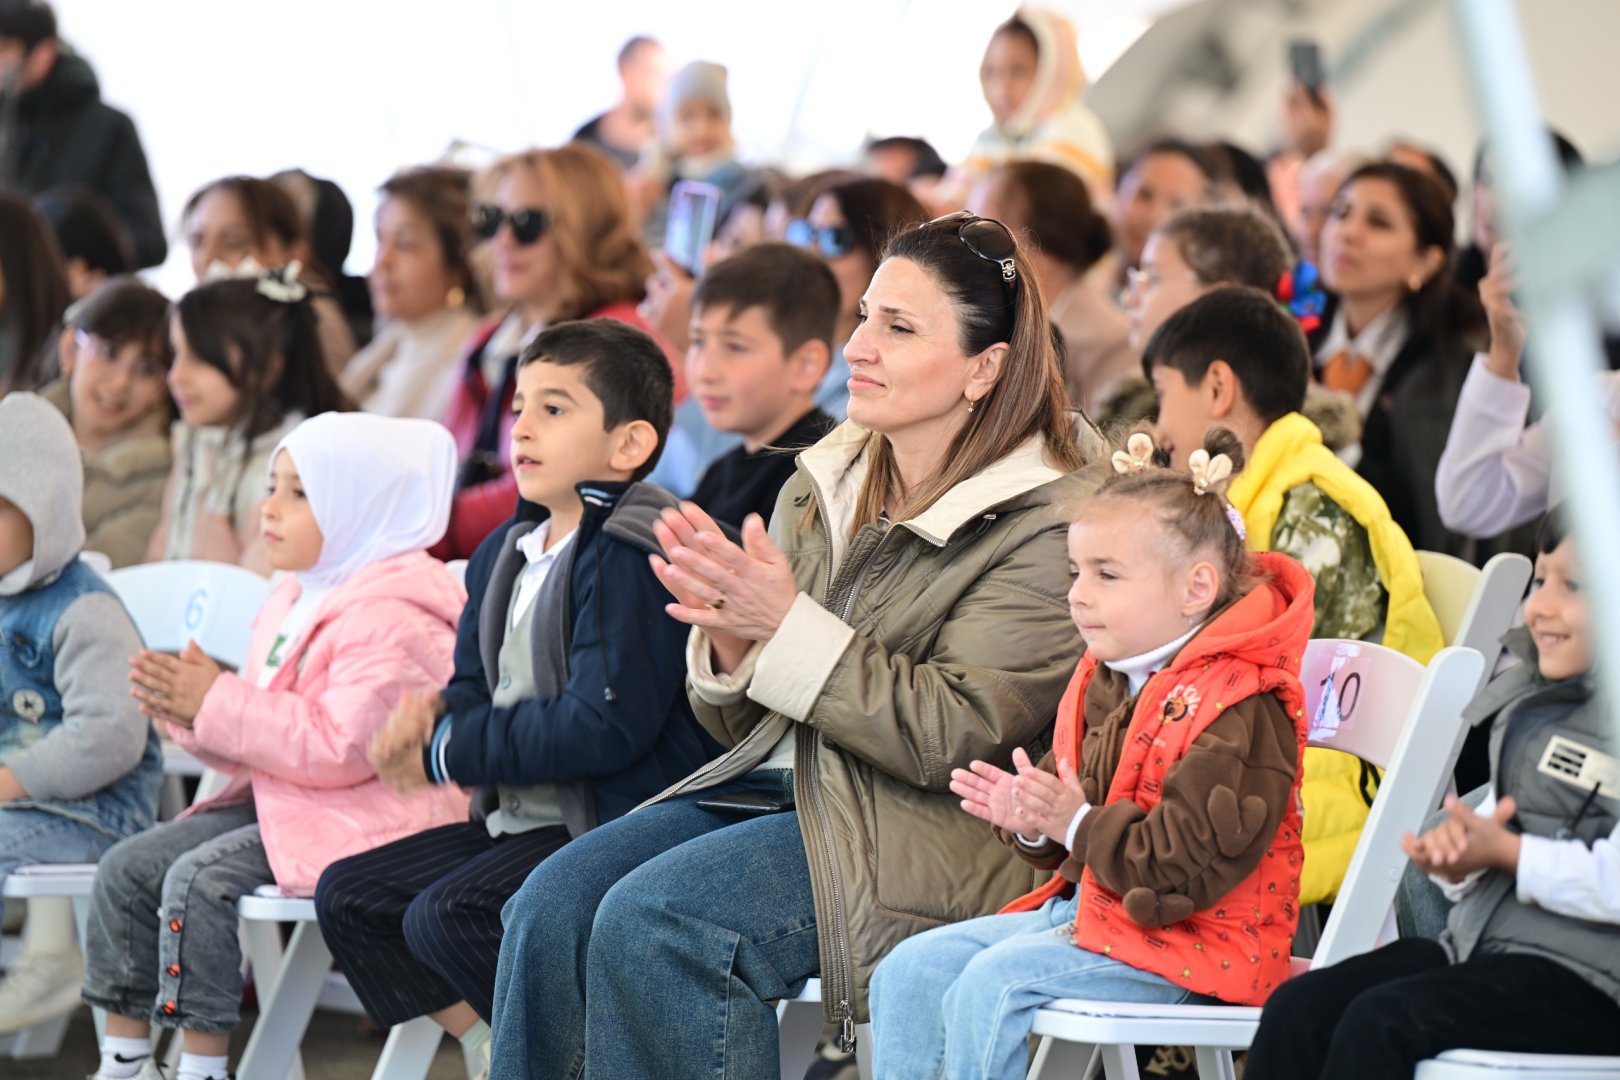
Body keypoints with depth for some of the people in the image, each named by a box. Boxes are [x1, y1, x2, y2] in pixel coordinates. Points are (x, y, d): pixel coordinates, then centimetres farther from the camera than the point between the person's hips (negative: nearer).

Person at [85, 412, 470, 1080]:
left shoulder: (391, 621, -16)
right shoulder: (295, 600, 16)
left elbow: (344, 747, -27)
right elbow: (251, 739, 21)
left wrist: (217, 705, -23)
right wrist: (189, 715, -1)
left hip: (363, 819, -10)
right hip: (277, 800, 10)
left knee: (199, 878, -27)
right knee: (128, 867, -1)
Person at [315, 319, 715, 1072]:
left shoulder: (630, 557, -17)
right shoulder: (505, 554, 14)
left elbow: (604, 726, -25)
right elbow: (477, 689, 20)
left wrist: (448, 752, -16)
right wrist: (436, 713, -6)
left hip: (620, 825, -10)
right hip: (526, 820, 10)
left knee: (445, 917, -26)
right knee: (348, 895, 7)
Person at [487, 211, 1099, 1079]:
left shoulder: (1043, 526, -8)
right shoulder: (823, 485, 12)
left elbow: (950, 737, -17)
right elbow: (738, 722, 16)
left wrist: (786, 624, -21)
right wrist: (728, 643, -8)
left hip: (927, 836, -7)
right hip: (769, 783, 7)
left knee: (652, 919, -27)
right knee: (553, 901, -17)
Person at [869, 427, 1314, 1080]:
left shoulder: (1239, 711, -18)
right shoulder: (1104, 681, 11)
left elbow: (1188, 862, -25)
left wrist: (1075, 824, -23)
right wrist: (1027, 819, 0)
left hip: (1186, 939, -10)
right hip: (1084, 905, 10)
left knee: (990, 984, -26)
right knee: (910, 972, 1)